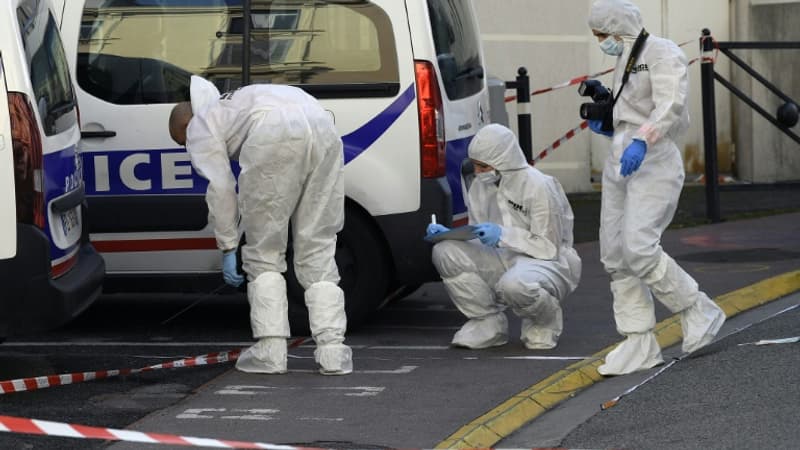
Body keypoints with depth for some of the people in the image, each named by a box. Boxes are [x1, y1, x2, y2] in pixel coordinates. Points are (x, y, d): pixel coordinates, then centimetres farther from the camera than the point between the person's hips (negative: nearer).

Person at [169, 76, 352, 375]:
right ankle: (332, 351, 5)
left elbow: (220, 188, 10)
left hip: (275, 135, -7)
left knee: (264, 253, 8)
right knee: (317, 252, 12)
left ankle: (270, 351, 5)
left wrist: (228, 248, 15)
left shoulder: (199, 128, 22)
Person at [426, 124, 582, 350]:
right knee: (445, 252, -16)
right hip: (503, 260, 7)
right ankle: (488, 323, -3)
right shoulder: (481, 186, 4)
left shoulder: (538, 186, -17)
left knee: (514, 283, -42)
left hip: (549, 262, -7)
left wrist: (503, 235, -26)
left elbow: (549, 247, -17)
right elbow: (479, 240, 11)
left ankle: (546, 323, -4)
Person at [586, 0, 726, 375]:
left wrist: (641, 140, -36)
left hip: (653, 162, -9)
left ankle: (698, 312, -2)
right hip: (619, 163, 10)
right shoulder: (626, 63, 20)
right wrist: (609, 128, 15)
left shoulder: (662, 53, -8)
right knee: (615, 255, 3)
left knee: (639, 248, -20)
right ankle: (639, 344, 5)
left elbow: (670, 105, -23)